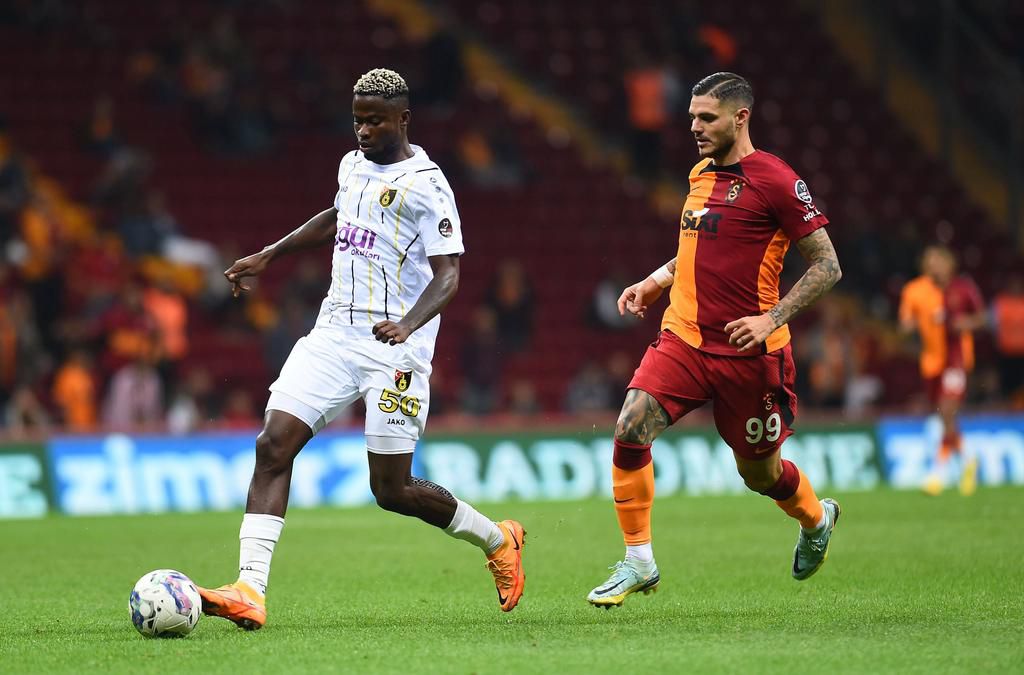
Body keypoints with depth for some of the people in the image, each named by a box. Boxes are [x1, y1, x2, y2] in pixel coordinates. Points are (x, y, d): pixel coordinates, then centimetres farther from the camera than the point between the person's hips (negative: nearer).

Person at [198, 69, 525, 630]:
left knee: (392, 489, -3)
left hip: (394, 348, -7)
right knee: (273, 446, -12)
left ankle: (496, 540, 23)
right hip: (334, 334, 7)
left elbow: (448, 274, -17)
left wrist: (407, 325, -34)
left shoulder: (425, 184, -10)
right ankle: (250, 592, -18)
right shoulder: (353, 165, 13)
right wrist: (268, 256, 34)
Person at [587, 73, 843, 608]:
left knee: (759, 473, 9)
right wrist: (656, 282, 11)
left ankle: (816, 519, 44)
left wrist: (772, 318, -20)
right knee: (630, 428, -18)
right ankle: (638, 562, -8)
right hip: (683, 339, 5)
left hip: (748, 353, -5)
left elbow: (827, 266, -10)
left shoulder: (775, 181, -12)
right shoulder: (700, 174, 10)